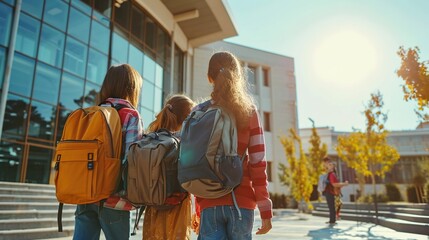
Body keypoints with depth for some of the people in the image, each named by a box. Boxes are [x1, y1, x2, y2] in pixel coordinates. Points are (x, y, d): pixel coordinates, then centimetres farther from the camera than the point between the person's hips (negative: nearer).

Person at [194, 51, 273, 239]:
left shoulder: (198, 113, 2)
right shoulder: (248, 111, 0)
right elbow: (258, 163, -5)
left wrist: (194, 209, 8)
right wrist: (265, 211, 1)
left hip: (209, 201, 1)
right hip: (241, 200, 0)